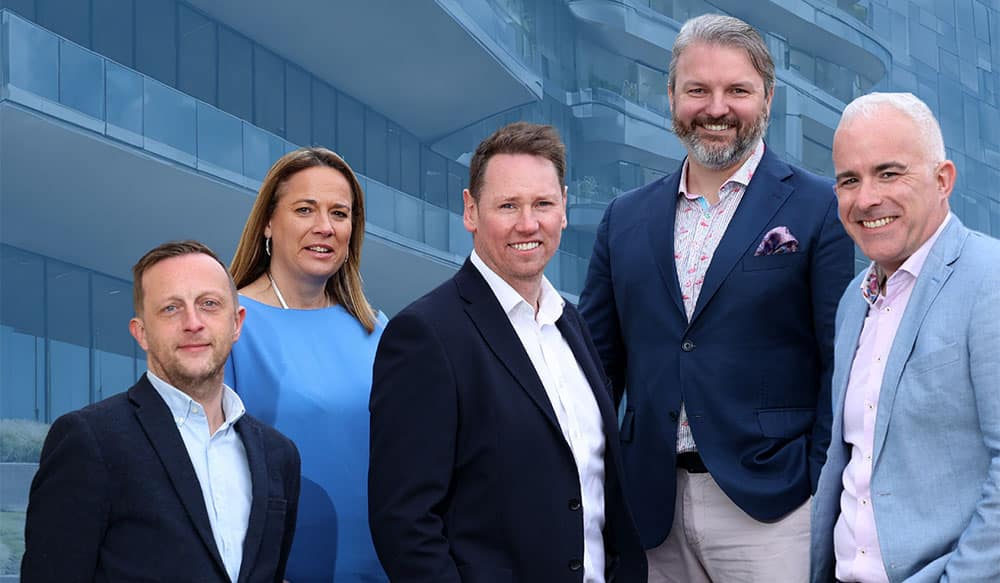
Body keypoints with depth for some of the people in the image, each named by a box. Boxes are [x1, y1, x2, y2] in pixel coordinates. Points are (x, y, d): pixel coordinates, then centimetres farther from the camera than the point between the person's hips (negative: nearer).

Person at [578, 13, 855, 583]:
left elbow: (842, 365, -4)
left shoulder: (819, 210, -2)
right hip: (654, 511, 4)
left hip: (769, 511, -4)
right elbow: (599, 361, 14)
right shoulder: (627, 218, 11)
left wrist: (824, 492, -10)